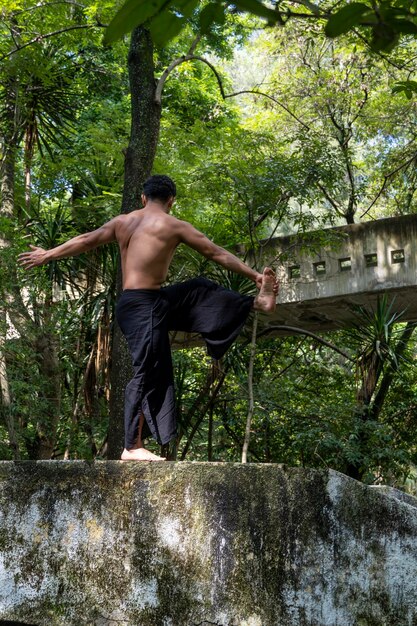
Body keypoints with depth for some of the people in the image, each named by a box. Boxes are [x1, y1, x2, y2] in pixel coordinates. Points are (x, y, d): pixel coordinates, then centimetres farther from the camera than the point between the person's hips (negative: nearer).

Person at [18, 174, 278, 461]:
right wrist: (254, 274, 9)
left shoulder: (122, 222, 12)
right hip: (144, 306, -8)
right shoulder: (173, 226, -5)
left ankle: (256, 303, 25)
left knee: (200, 291, 18)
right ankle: (133, 448, -1)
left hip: (131, 303, 8)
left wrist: (47, 255, 29)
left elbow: (86, 241, 17)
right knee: (147, 374, -5)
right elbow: (216, 253, 0)